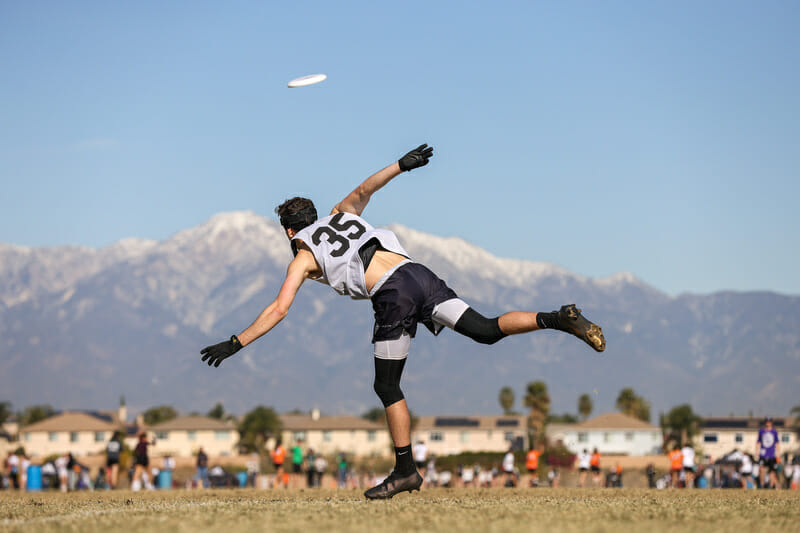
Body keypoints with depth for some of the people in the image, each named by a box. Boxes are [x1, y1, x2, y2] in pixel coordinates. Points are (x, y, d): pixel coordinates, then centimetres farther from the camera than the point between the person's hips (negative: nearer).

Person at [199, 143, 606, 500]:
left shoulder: (302, 257, 16)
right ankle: (559, 320, -22)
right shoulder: (341, 214, 29)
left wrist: (235, 344, 12)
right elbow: (365, 189, 11)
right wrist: (401, 164, 7)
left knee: (387, 388, 8)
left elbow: (279, 310, 9)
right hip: (418, 274, 5)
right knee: (485, 330, 0)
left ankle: (406, 471, 8)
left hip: (393, 297, -5)